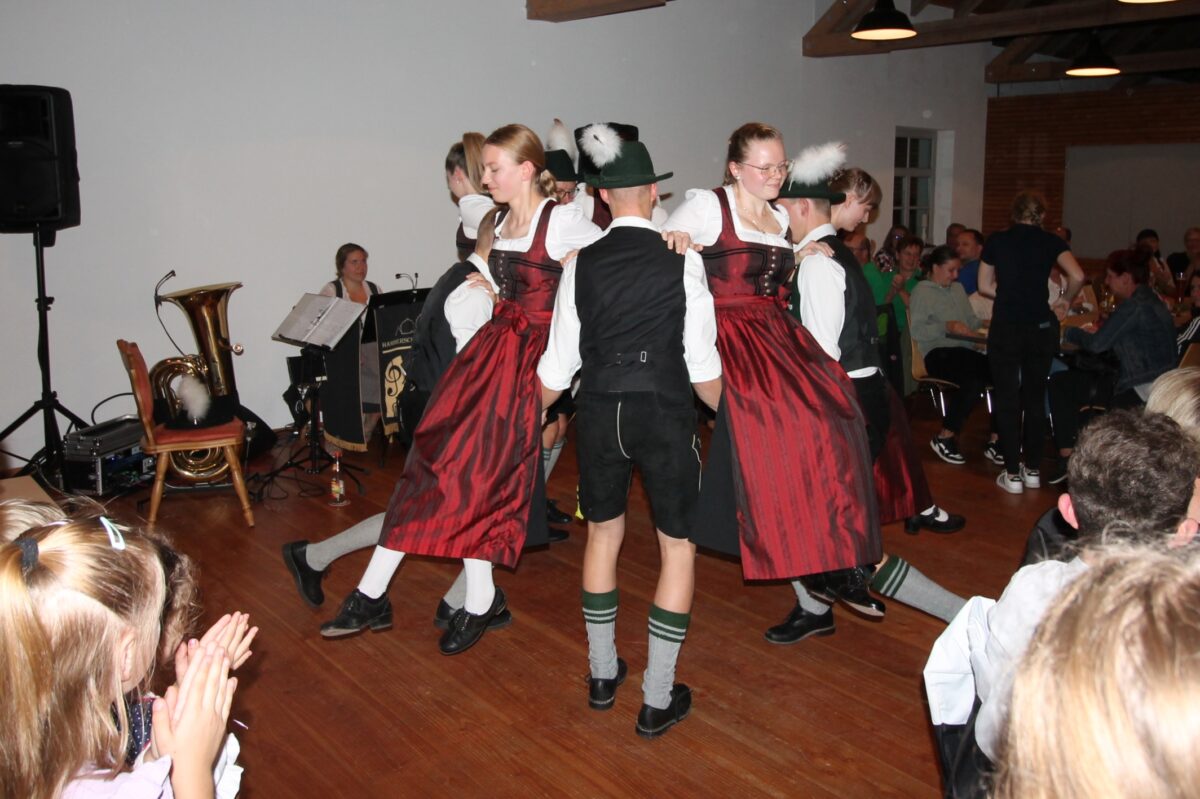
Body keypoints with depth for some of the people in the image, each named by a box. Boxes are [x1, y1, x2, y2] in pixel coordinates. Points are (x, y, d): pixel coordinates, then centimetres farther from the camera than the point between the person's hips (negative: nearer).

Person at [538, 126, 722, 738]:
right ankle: (657, 700, 14)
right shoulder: (682, 260, -9)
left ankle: (602, 675, 33)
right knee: (678, 547, 10)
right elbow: (702, 361, -8)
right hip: (665, 414, -3)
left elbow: (559, 361, 2)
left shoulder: (582, 263, -2)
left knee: (603, 534, 21)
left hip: (601, 414, 3)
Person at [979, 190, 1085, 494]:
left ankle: (1013, 474, 6)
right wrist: (1066, 299, 7)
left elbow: (985, 285, 6)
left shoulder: (996, 241, 3)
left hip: (1005, 326, -1)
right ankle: (1033, 469, 21)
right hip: (1042, 327, 1)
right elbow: (1077, 276, -11)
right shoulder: (1050, 241, 1)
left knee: (1007, 398, 6)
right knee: (1035, 397, 14)